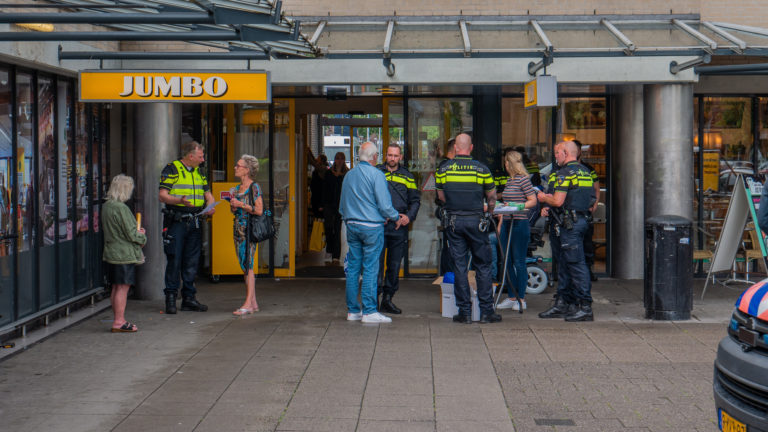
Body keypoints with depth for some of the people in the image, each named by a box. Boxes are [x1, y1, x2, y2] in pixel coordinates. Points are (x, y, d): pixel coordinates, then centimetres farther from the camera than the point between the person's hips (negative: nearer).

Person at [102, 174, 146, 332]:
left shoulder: (106, 206, 9)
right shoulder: (121, 208, -20)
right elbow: (131, 234, -18)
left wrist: (136, 231, 14)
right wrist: (142, 237, 3)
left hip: (111, 253, 9)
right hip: (124, 254, -9)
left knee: (116, 288, 14)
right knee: (123, 288, -4)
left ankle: (119, 320, 22)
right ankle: (119, 322, -2)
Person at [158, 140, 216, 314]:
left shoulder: (199, 172, 16)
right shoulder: (171, 169, -4)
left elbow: (207, 194, 20)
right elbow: (162, 195, -10)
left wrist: (210, 205, -3)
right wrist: (180, 200, -27)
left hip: (195, 222, 6)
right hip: (176, 222, -6)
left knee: (191, 262, 7)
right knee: (174, 261, -5)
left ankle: (189, 298, 13)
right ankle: (170, 298, 2)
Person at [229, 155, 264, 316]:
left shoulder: (254, 187, -8)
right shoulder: (237, 188, 16)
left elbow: (259, 210, -14)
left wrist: (241, 205, -14)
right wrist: (233, 207, 3)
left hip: (249, 229, -8)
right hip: (238, 228, 8)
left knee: (247, 264, -11)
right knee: (245, 266, 8)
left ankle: (248, 304, -12)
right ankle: (253, 303, 12)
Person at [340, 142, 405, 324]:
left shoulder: (349, 175, 11)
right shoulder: (376, 175, -10)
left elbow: (342, 207, 18)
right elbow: (384, 205, -13)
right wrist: (396, 218, 3)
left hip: (352, 226, 6)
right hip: (372, 227, -6)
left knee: (352, 268, 8)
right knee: (370, 269, -4)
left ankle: (352, 310, 12)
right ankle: (369, 311, -4)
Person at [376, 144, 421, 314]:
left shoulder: (407, 177, 12)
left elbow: (415, 200, 15)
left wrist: (409, 216, -3)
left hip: (399, 227, 3)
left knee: (394, 266, 8)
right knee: (377, 263, -7)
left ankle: (387, 300, 17)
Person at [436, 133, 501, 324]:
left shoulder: (443, 170, -1)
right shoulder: (482, 169, -5)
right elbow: (492, 197, 5)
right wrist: (490, 212, 26)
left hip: (453, 221, 1)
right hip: (476, 221, -1)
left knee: (459, 266, 6)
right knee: (483, 265, 7)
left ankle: (464, 312, 6)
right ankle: (486, 311, 6)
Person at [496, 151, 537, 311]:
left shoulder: (523, 179, -8)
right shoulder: (509, 181, 16)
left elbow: (533, 201, -10)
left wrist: (517, 206, -21)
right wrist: (500, 223, 18)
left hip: (520, 224, -8)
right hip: (507, 223, 8)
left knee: (519, 262, -3)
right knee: (507, 262, 9)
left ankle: (521, 299, 4)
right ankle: (511, 297, 16)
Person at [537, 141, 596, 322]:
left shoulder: (565, 172, -13)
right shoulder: (585, 171, 16)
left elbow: (558, 201, -19)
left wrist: (544, 198, 4)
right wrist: (551, 198, 23)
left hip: (570, 222, -10)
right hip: (582, 218, 10)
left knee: (576, 264, -8)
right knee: (565, 264, 15)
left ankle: (585, 307, -8)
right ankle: (562, 304, 20)